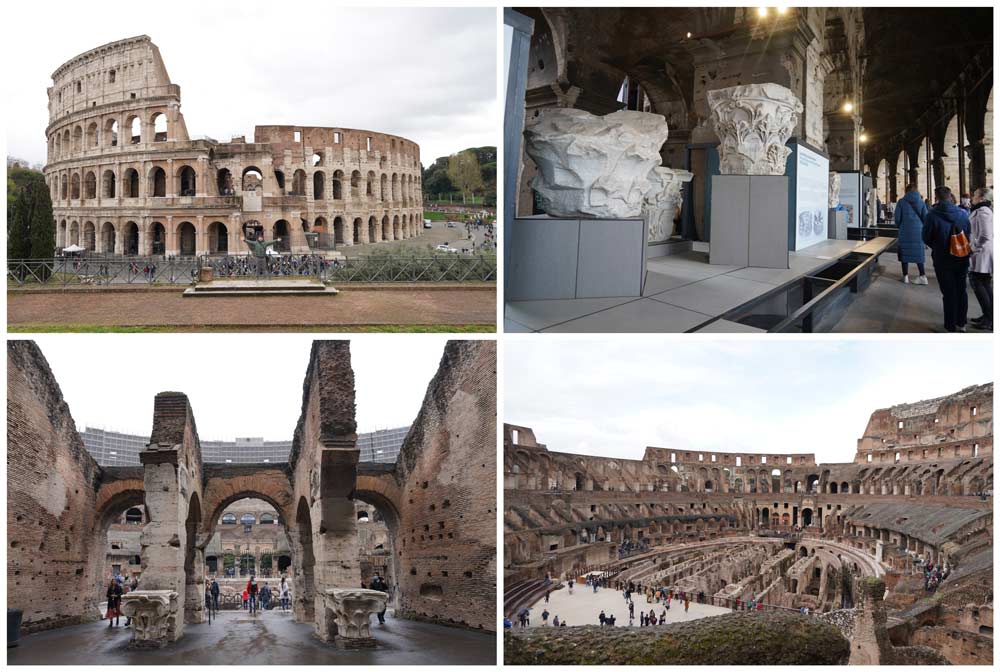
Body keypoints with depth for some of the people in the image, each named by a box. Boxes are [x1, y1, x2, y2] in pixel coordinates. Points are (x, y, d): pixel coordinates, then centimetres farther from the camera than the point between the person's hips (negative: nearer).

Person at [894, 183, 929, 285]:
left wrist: (899, 226, 15)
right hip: (918, 231, 2)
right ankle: (922, 276, 2)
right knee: (918, 252, 9)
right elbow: (925, 217, -1)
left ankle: (905, 276, 11)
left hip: (905, 231, -2)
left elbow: (897, 217, -4)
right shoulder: (921, 202, 0)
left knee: (904, 252, 9)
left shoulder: (902, 201, -5)